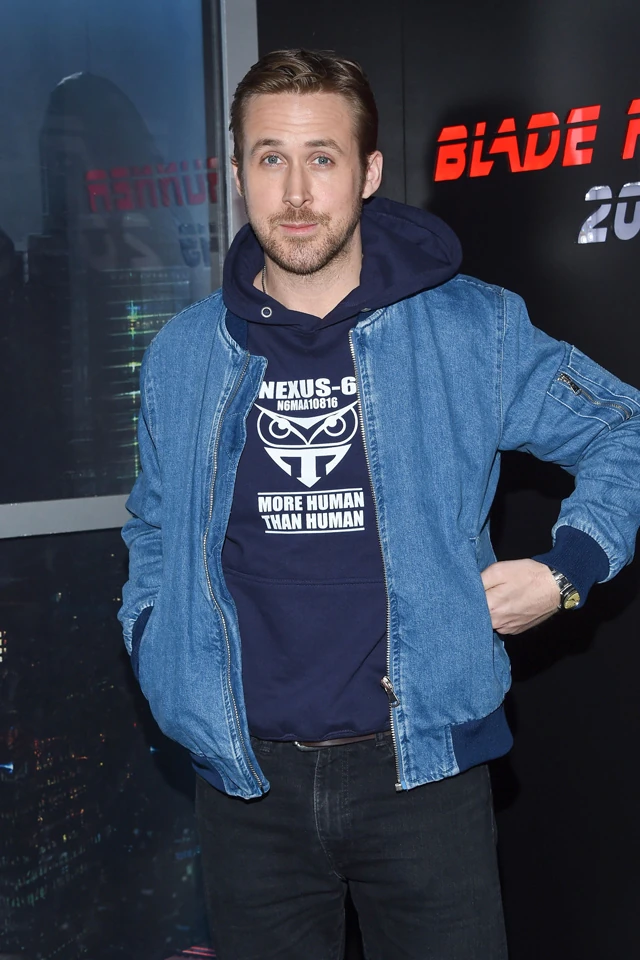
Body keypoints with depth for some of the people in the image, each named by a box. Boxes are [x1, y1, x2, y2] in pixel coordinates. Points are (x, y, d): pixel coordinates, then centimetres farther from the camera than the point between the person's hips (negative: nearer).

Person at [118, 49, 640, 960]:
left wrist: (567, 570, -5)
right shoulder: (182, 356, 4)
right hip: (247, 776, 2)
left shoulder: (471, 330, -3)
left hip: (420, 767, -2)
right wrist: (159, 651, 4)